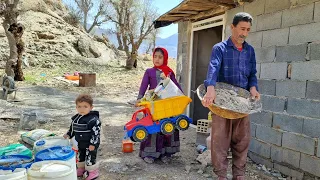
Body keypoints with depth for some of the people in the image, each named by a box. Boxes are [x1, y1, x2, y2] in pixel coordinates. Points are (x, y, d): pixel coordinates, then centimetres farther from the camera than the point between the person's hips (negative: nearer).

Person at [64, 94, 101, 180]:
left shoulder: (93, 120, -23)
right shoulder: (75, 118, 1)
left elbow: (96, 133, -22)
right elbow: (72, 129, 18)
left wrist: (93, 144, -23)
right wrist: (68, 135, 7)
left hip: (90, 145, -7)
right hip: (79, 144, 7)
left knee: (90, 158, 4)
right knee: (80, 157, 22)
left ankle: (93, 171, 23)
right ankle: (81, 168, 43)